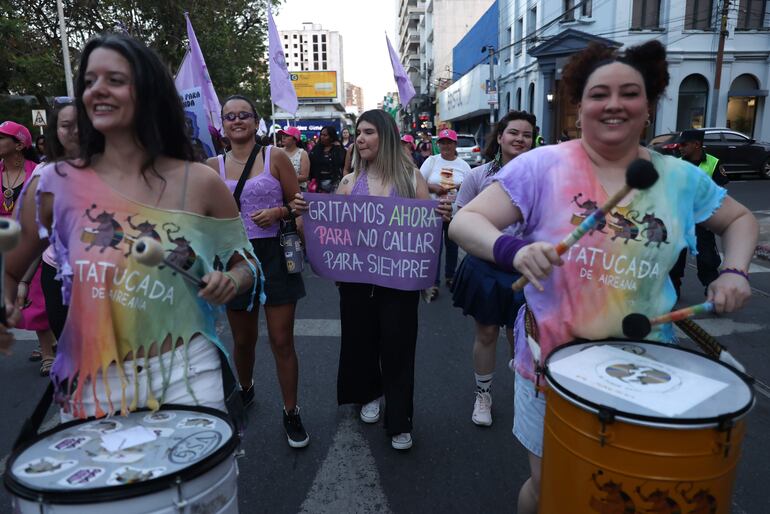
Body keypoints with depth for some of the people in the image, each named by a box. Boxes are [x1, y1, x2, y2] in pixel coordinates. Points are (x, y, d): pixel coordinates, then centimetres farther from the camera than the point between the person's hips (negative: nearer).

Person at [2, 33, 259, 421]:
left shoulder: (198, 182, -6)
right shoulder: (56, 184, -4)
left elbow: (245, 264, 5)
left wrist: (231, 282, -16)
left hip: (186, 373, 0)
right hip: (92, 385, 1)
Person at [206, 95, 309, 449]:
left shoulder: (275, 157, -1)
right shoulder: (213, 166, 6)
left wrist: (277, 212, -17)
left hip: (274, 255, -2)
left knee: (282, 341, -1)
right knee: (243, 339, 16)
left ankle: (291, 412, 15)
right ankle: (245, 390, 44)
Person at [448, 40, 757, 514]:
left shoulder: (679, 177, 0)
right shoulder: (542, 165, -12)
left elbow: (740, 218, 17)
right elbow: (465, 222, -17)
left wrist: (734, 271, -2)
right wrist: (513, 249, -36)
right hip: (552, 362, -3)